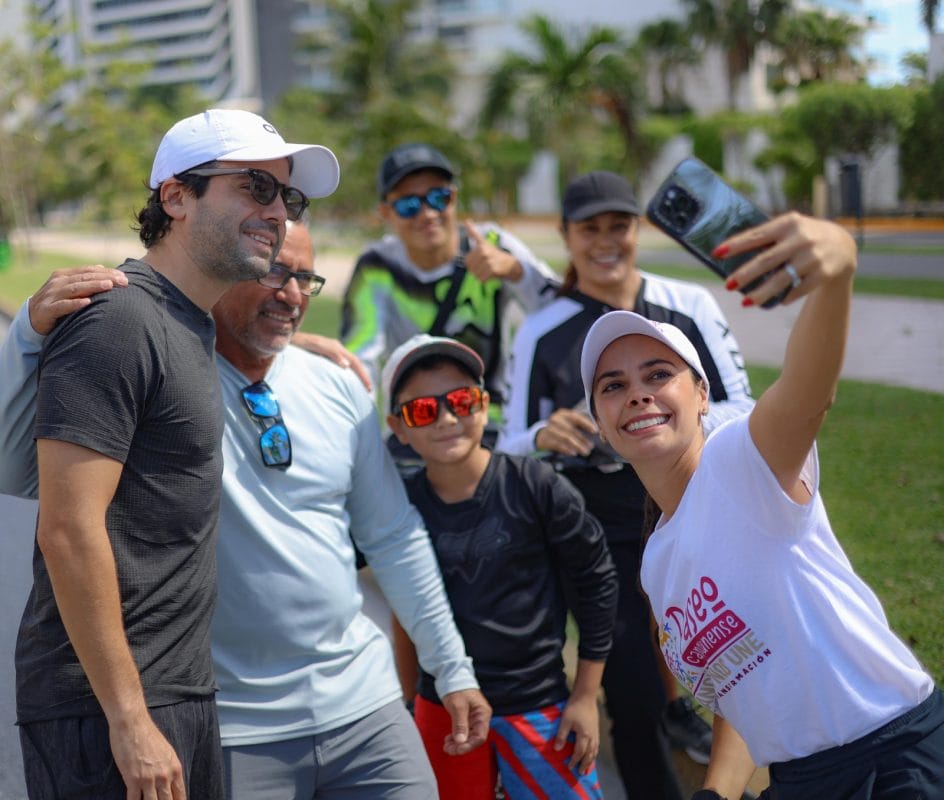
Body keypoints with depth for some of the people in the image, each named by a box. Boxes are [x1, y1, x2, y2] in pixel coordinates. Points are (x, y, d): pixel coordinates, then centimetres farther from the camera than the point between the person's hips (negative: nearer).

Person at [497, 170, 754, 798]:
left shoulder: (690, 306, -4)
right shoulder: (541, 333, -3)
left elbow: (743, 411, -2)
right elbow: (511, 449, 1)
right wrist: (545, 436, -22)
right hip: (605, 539, -1)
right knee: (634, 702, -2)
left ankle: (677, 698, 50)